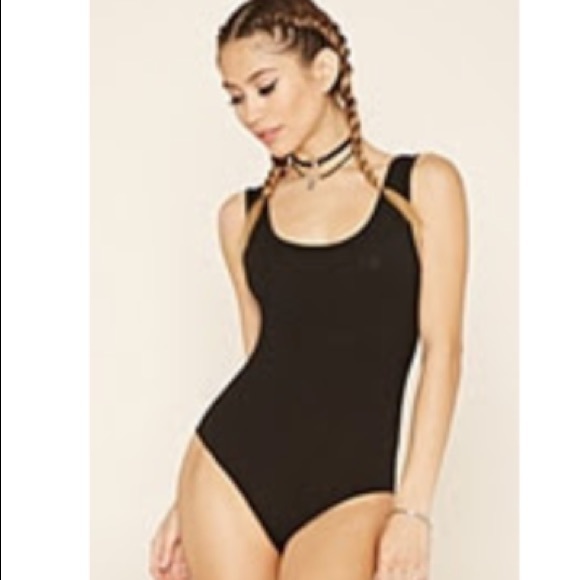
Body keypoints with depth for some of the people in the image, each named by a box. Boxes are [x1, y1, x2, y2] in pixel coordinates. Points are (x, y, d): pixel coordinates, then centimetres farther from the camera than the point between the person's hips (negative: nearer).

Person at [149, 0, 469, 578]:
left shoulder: (423, 185, 2)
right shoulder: (242, 215, 11)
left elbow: (442, 348, -3)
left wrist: (412, 508, -11)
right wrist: (186, 500, 12)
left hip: (350, 484, -3)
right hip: (230, 466, 3)